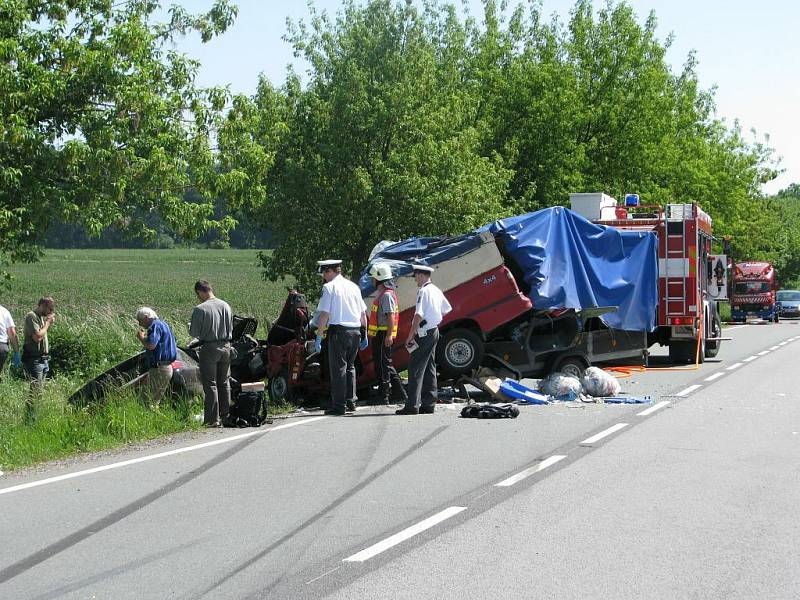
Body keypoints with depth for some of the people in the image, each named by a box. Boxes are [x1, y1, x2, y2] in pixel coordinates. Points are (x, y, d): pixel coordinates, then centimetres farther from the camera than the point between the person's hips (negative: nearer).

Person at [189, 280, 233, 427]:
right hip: (226, 346, 5)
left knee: (210, 384, -1)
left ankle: (213, 419, -2)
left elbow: (194, 333, -10)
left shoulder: (200, 309, -15)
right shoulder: (225, 306, 3)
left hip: (209, 348, -5)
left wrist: (190, 327, 11)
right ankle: (226, 415, 18)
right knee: (224, 382, 14)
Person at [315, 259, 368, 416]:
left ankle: (339, 406, -2)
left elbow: (324, 315, -10)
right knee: (350, 366, 18)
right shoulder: (353, 286, 14)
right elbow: (363, 314, 16)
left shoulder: (329, 287, -5)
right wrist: (364, 336, 22)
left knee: (338, 368, -2)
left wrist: (319, 338, -9)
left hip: (338, 330, -6)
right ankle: (351, 401, 20)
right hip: (355, 331, 6)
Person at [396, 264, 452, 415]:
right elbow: (446, 310, 20)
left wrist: (410, 336, -19)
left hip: (424, 333, -9)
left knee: (416, 369, -8)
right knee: (430, 369, 12)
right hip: (434, 331, 9)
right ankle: (429, 404, 15)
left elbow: (419, 316, -22)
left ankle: (412, 405, -10)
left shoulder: (423, 291, -16)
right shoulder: (436, 290, 11)